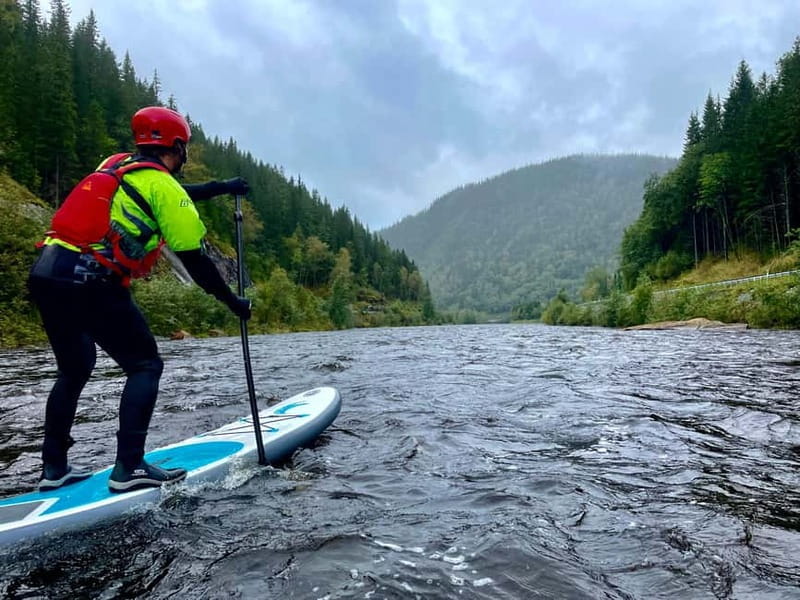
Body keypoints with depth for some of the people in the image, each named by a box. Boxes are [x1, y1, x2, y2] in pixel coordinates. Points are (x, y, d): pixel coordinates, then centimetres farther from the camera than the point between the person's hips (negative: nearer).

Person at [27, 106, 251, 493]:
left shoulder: (115, 166, 19)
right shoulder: (161, 183, -3)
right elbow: (194, 259, -5)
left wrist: (222, 187, 45)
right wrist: (233, 302, 4)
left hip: (44, 274, 9)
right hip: (88, 282, -8)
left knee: (75, 369, 22)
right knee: (145, 366, 3)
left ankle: (53, 468, 27)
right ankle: (129, 468, -2)